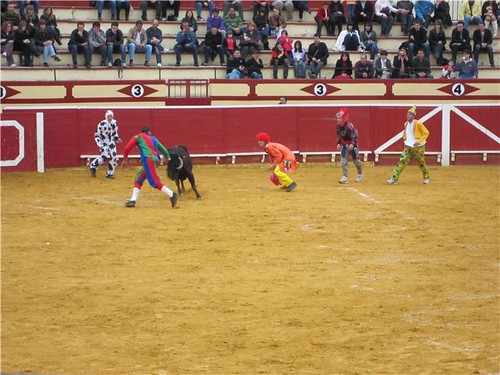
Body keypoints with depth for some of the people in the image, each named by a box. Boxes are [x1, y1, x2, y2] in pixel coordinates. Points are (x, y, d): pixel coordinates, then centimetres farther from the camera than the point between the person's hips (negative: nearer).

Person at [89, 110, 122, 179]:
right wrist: (99, 144, -18)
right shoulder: (102, 124, -19)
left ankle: (110, 173, 9)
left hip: (111, 142, 5)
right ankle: (92, 166, 11)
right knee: (104, 157, -15)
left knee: (114, 157, -5)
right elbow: (96, 135, -10)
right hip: (103, 143, -5)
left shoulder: (114, 123, -2)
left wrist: (117, 139, -1)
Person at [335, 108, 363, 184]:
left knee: (356, 160, 8)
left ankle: (360, 174, 30)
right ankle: (345, 177, -3)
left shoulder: (349, 125, -26)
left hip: (353, 144, -6)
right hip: (344, 145, 6)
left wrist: (352, 144, -26)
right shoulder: (338, 126, -3)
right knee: (343, 161, -5)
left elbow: (355, 134, -23)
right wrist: (338, 143, 3)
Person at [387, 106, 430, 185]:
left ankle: (426, 178, 30)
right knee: (402, 161, -7)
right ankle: (394, 178, -12)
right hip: (408, 147, 5)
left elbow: (426, 133, -11)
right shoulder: (406, 124, 5)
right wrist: (405, 140, 12)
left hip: (418, 147, -5)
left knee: (421, 163, 7)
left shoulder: (418, 123, -14)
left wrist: (419, 141, -18)